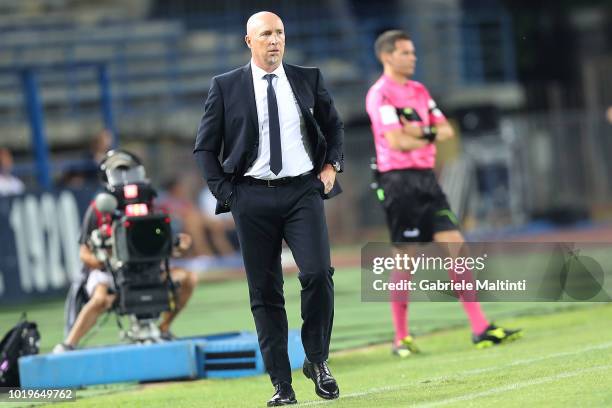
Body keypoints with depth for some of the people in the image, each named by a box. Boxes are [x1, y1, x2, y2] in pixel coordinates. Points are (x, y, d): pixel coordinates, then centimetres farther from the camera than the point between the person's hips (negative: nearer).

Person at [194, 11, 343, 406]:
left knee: (318, 273, -17)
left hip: (303, 192, 1)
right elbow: (205, 147, 7)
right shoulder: (226, 87, 3)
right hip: (252, 198, -1)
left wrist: (332, 165, 7)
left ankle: (318, 361, 4)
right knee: (265, 292, 1)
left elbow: (334, 126, 22)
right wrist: (224, 192, -2)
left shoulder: (308, 79, 8)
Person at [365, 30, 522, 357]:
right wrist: (431, 138, -3)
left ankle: (480, 328, -3)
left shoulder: (419, 91, 16)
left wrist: (423, 132, -10)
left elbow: (446, 131, 10)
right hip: (398, 180, -7)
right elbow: (398, 141, -19)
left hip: (426, 177, 7)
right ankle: (401, 339, 6)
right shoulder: (380, 95, -9)